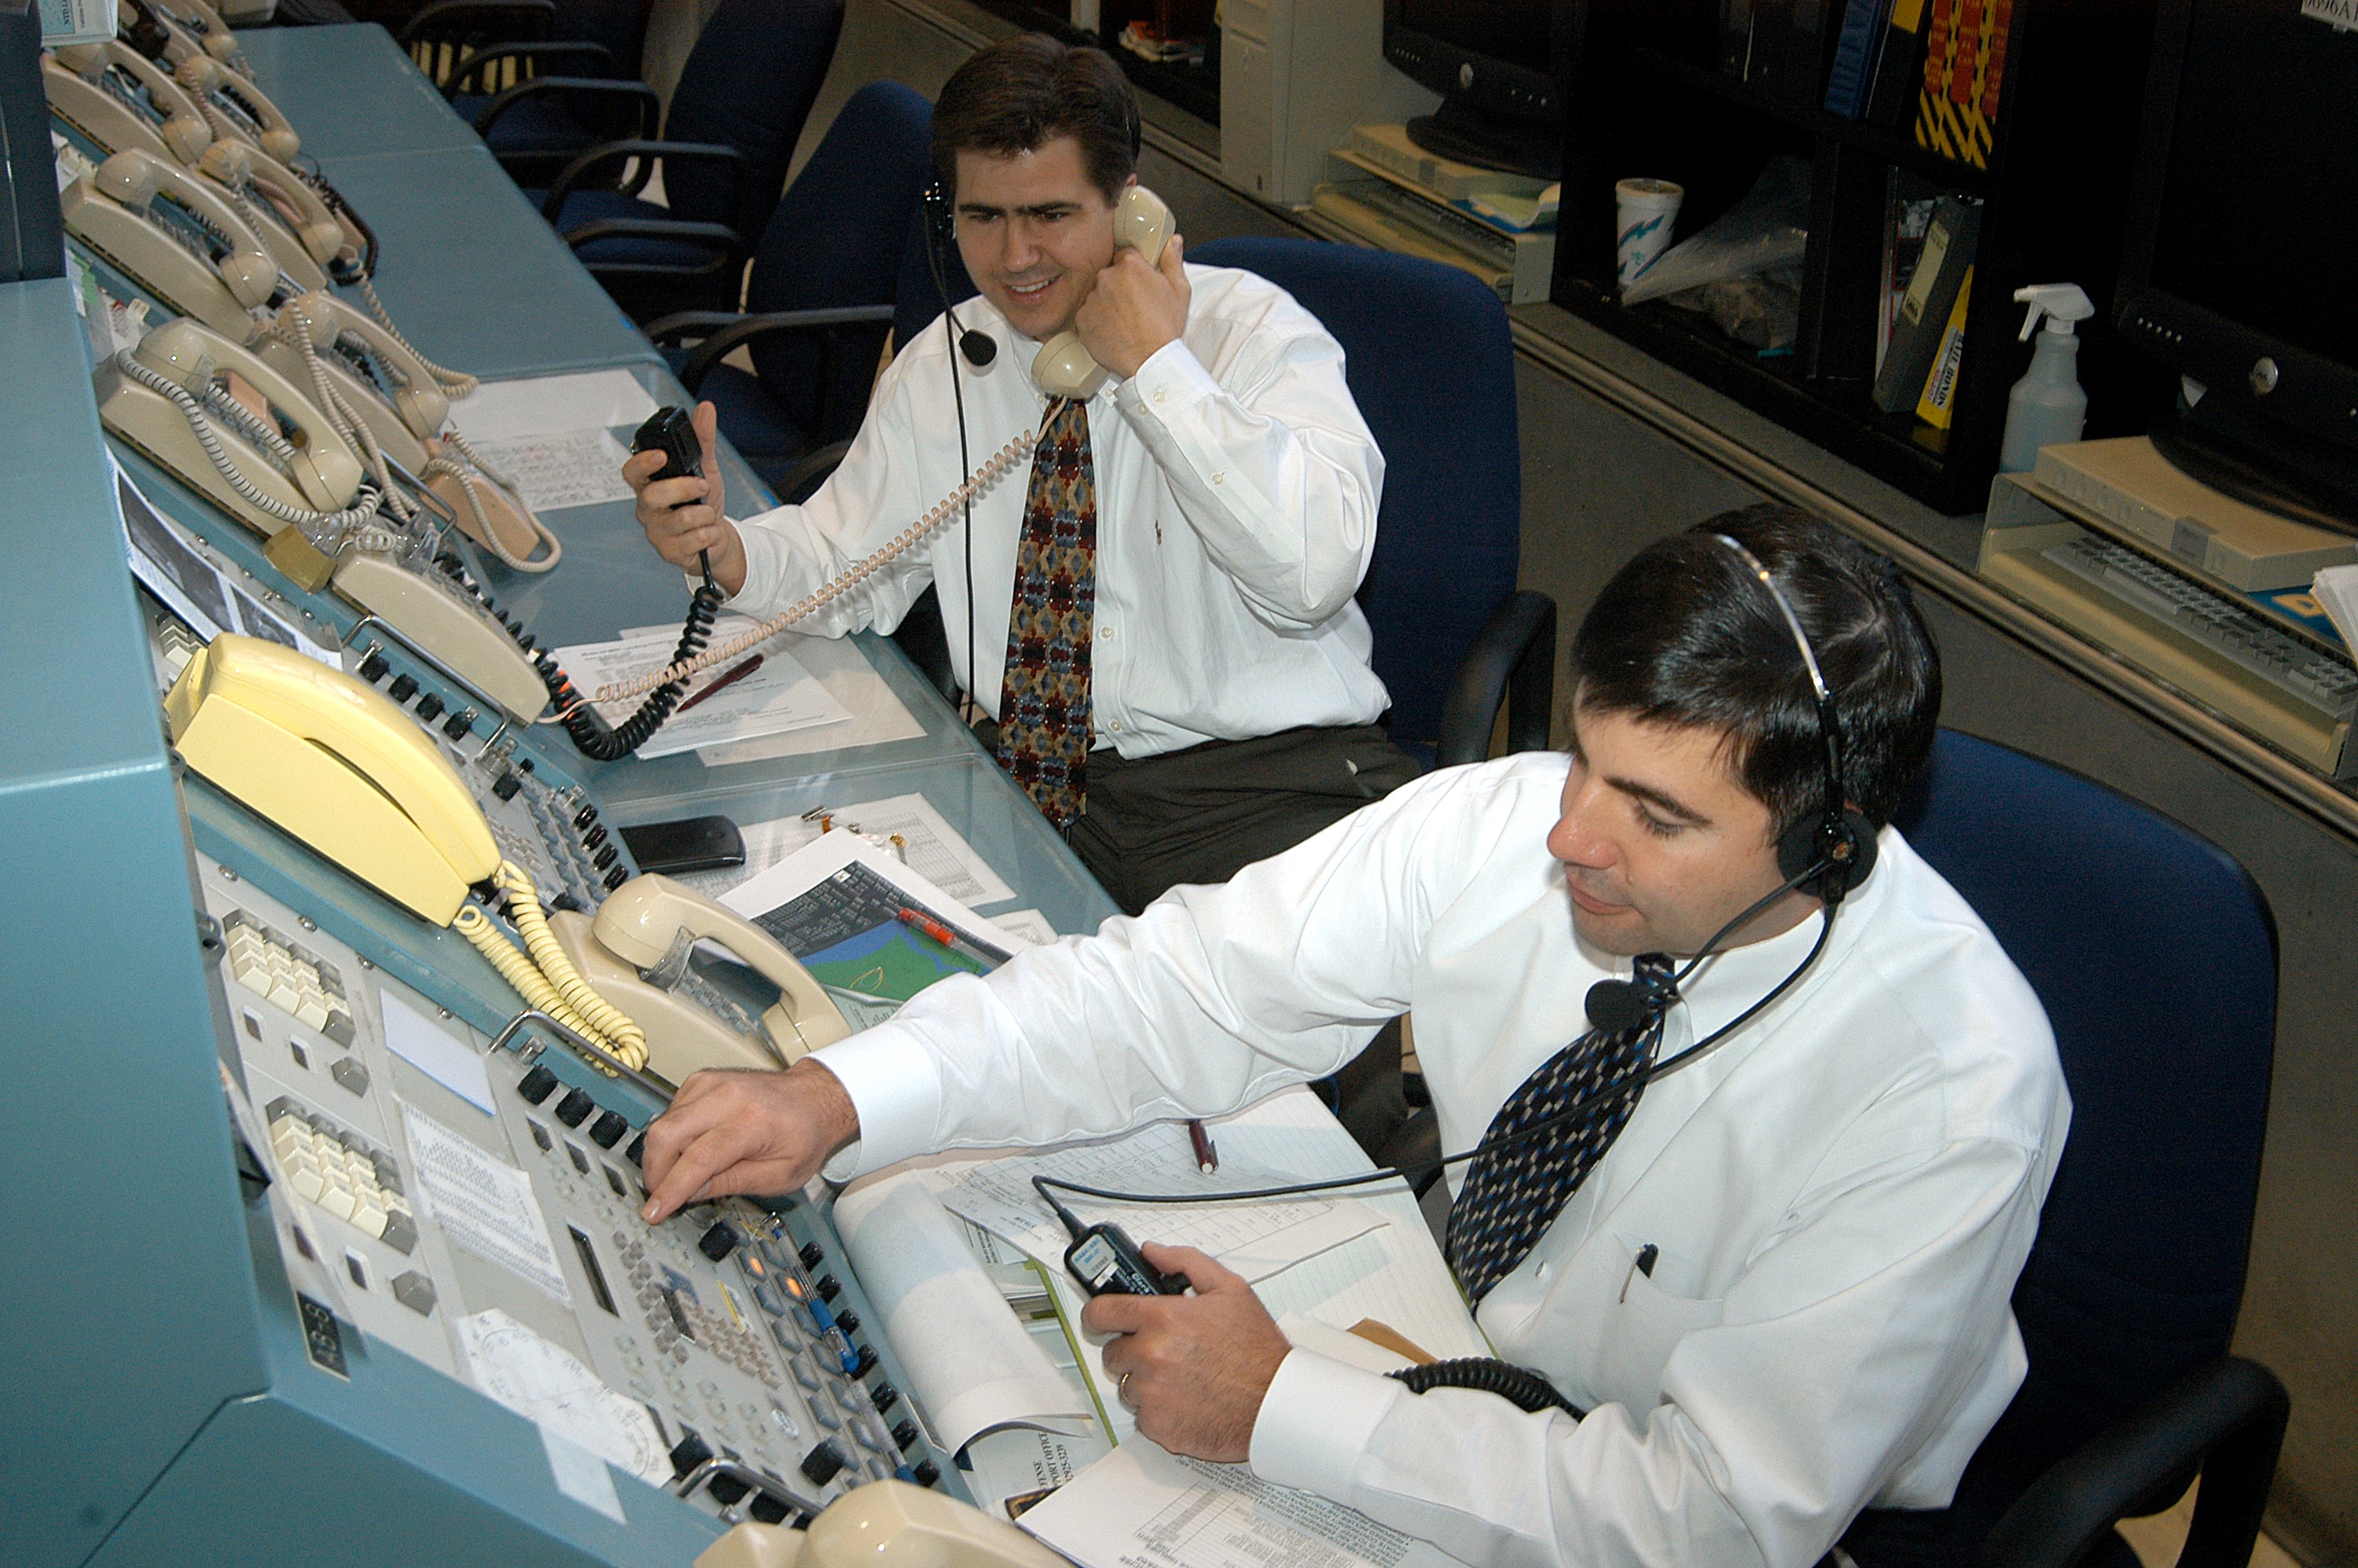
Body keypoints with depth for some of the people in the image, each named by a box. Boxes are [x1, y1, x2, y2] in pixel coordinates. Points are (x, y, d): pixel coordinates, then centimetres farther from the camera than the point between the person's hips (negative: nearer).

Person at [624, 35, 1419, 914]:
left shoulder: (1255, 331, -4)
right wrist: (723, 549, -6)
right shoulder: (941, 367, 12)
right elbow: (847, 559, 17)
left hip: (1268, 779, -5)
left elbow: (1314, 568, -19)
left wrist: (1156, 365, -16)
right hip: (1025, 788, 5)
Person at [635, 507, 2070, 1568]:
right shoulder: (1505, 829, -19)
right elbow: (1188, 987, -14)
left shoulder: (1953, 1098, -30)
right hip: (1466, 1325, 5)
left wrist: (1285, 1409, -30)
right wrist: (838, 1098, -28)